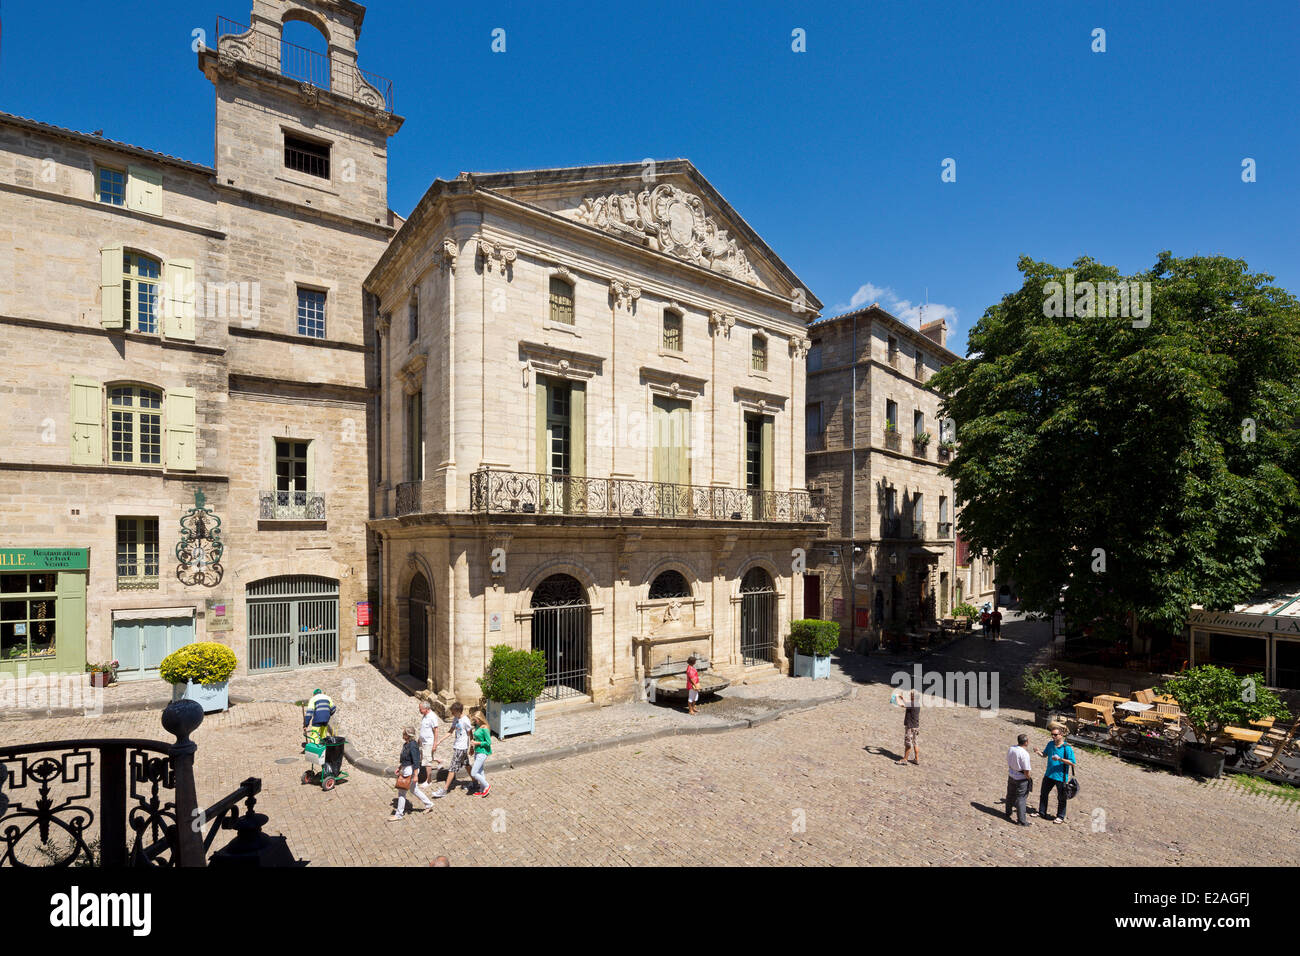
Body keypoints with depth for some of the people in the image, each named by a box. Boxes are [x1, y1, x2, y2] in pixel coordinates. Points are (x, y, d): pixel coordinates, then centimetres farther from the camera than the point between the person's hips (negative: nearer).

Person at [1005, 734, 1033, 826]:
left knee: (1010, 796, 22)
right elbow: (1026, 771, -21)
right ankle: (1021, 820, 15)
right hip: (1021, 779, -6)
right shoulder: (1024, 754, -26)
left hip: (1011, 776, 7)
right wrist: (1029, 778, -3)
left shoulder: (1011, 749, -5)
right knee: (1020, 799, 6)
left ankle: (1008, 814, 39)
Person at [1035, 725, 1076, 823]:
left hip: (1061, 777, -6)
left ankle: (1060, 817, 28)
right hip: (1049, 775, 6)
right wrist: (1039, 752, -8)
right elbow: (1045, 754, 14)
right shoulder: (1050, 744, 0)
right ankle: (1042, 813, 32)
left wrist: (1059, 759, -29)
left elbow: (1073, 763, -19)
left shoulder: (1067, 748, -19)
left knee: (1061, 798, 11)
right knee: (1043, 793, 16)